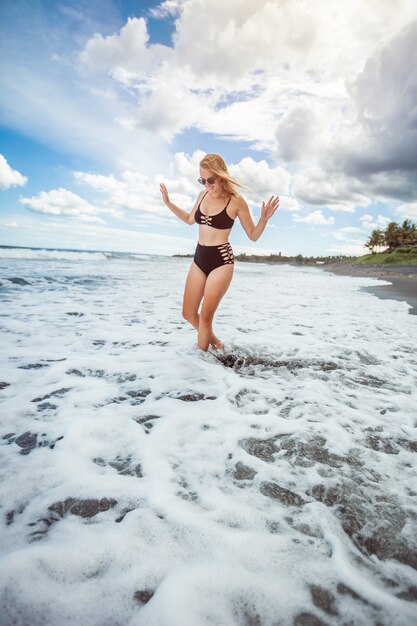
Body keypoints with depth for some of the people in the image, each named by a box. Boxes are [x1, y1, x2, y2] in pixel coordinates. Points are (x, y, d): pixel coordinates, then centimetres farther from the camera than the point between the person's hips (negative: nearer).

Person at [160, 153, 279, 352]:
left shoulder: (236, 201, -10)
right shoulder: (203, 195, 5)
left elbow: (253, 236, -5)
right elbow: (190, 219, 25)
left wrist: (264, 218, -23)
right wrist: (168, 203, 20)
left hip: (221, 261, -6)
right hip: (199, 258, 6)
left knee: (205, 316, -1)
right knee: (188, 314, 11)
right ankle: (212, 340, 37)